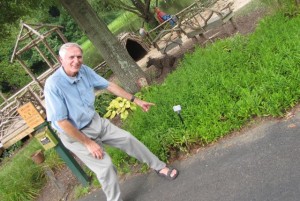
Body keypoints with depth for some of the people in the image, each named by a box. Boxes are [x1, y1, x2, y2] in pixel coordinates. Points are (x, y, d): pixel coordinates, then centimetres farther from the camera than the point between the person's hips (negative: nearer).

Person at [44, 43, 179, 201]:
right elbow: (61, 121, -26)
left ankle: (159, 167, 28)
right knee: (105, 165, -12)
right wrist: (88, 143, -21)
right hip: (74, 134, -6)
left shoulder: (84, 70, -10)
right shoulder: (53, 85, -29)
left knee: (127, 139, 9)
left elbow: (109, 85, 3)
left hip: (95, 121, 7)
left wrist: (135, 100, 8)